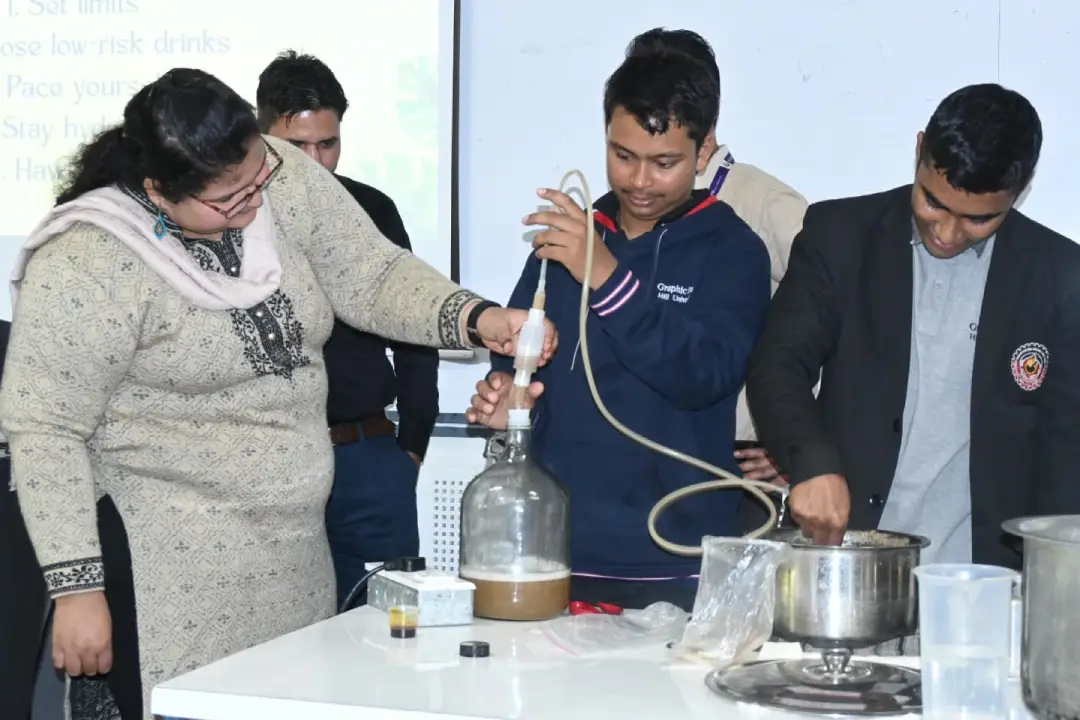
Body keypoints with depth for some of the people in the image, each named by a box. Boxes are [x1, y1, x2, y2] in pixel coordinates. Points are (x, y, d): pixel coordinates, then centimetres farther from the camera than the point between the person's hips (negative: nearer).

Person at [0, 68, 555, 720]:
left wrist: (476, 319, -14)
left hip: (295, 553, 6)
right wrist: (76, 588, -16)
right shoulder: (86, 264, -18)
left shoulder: (282, 180, -3)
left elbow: (376, 278, 3)